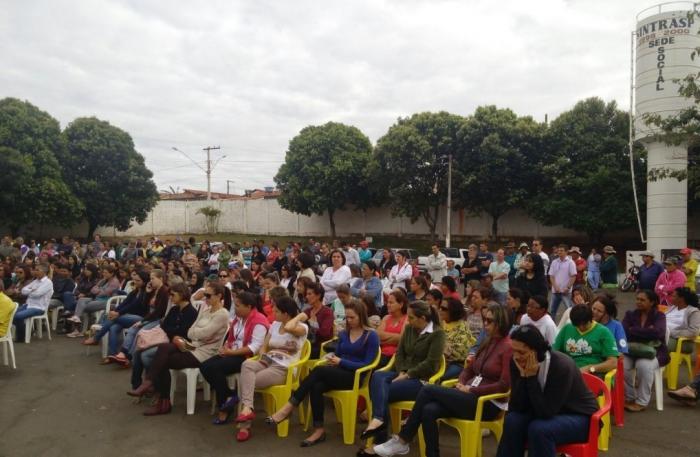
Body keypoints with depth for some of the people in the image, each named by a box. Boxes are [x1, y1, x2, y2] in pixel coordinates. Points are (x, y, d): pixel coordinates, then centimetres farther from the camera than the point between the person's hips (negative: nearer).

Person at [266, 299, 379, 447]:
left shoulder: (371, 336, -4)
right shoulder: (343, 334, 14)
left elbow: (367, 364, -10)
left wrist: (341, 362, -16)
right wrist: (331, 358, -5)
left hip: (355, 376, -5)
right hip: (339, 373, 6)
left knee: (318, 370, -30)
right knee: (316, 387, -31)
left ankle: (289, 407, -27)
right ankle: (319, 430, -27)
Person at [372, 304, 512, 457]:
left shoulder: (508, 348, -11)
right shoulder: (487, 343, 15)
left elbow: (504, 385, -17)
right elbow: (468, 370, 21)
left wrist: (471, 390, -15)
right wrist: (462, 383, 0)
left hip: (488, 404, -7)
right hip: (471, 397, 7)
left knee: (428, 389, -17)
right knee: (429, 411, -21)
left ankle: (402, 441, -6)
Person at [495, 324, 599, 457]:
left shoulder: (562, 366, -29)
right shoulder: (517, 363, -14)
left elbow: (546, 411, -29)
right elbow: (516, 407, -16)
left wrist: (531, 376, -33)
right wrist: (523, 375, -28)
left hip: (579, 417, -5)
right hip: (546, 413, 5)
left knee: (538, 429, -32)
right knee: (513, 420, -24)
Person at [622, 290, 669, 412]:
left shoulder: (659, 316, 0)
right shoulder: (630, 314, 7)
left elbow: (657, 333, -21)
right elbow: (624, 333, -9)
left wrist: (633, 330, -12)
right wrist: (646, 332, -16)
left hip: (654, 352, -2)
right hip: (633, 351, 2)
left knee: (643, 365, -34)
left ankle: (642, 402, -16)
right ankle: (629, 397, -7)